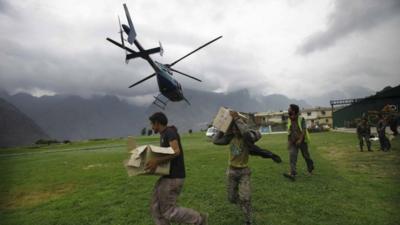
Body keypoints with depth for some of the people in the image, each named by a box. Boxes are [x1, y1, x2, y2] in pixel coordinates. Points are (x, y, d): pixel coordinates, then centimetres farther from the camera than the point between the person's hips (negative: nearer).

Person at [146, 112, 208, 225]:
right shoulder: (164, 135, 15)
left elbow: (176, 151, -30)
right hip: (168, 176, 10)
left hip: (174, 177, -10)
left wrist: (157, 161, -38)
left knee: (168, 211, -2)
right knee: (156, 207, 11)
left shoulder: (170, 132, -15)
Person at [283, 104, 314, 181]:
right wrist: (288, 141, 14)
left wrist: (300, 140, -27)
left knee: (306, 155, 13)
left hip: (302, 141, -3)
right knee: (292, 156, -13)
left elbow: (304, 130, -17)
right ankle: (292, 174, -20)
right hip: (293, 142, 3)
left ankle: (310, 168, 43)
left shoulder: (301, 119, -11)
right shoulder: (289, 120, 4)